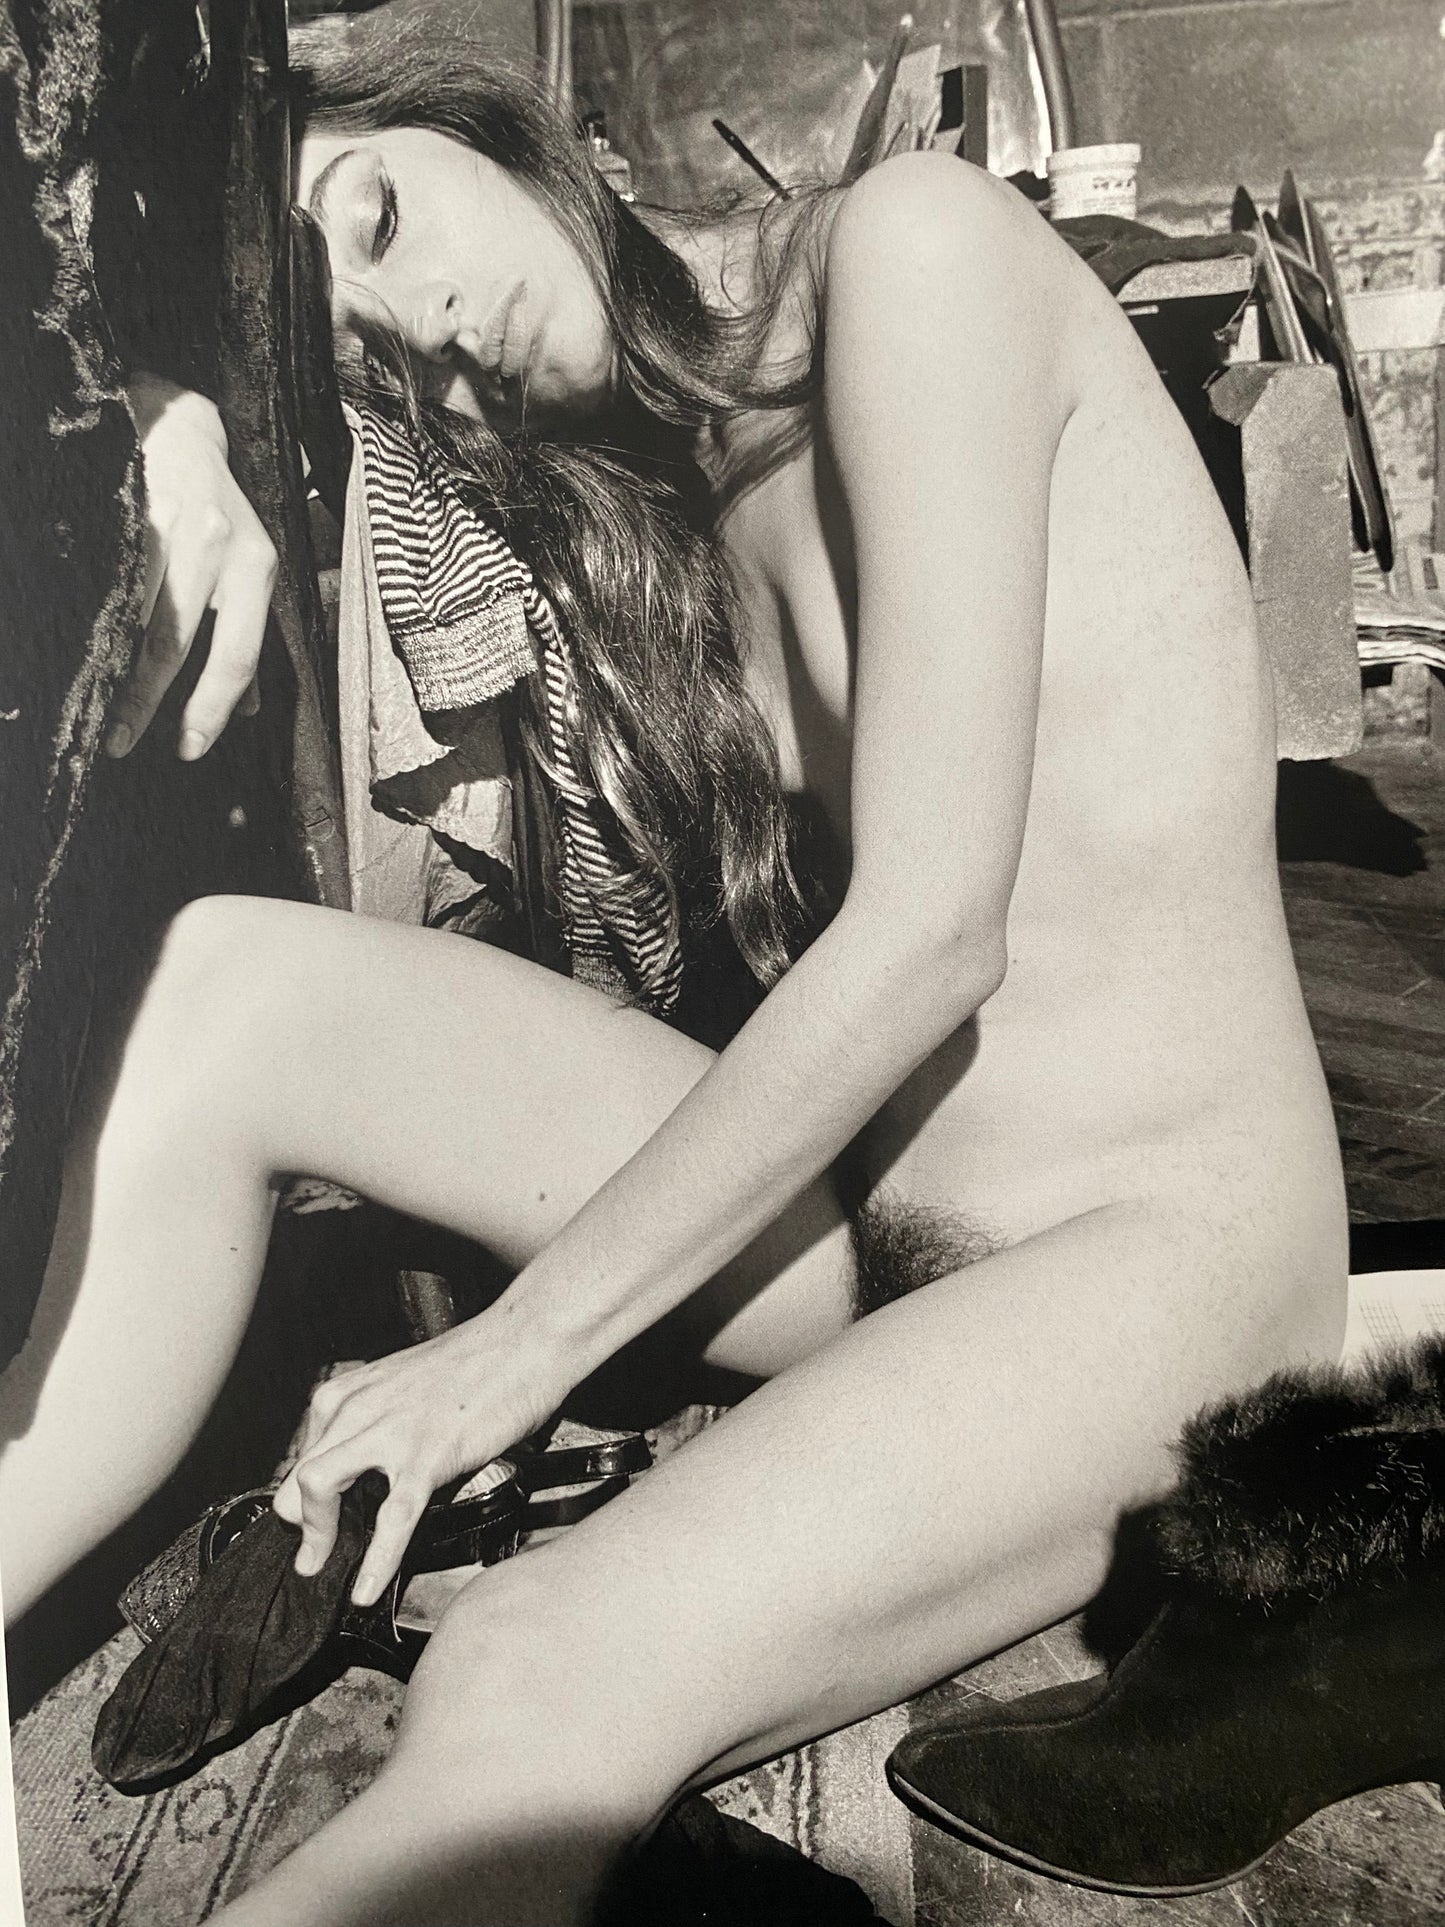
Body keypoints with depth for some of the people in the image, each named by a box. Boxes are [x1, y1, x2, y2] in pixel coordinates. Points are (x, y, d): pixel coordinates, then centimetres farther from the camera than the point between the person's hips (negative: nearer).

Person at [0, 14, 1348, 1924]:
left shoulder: (907, 237, -12)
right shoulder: (730, 493, 12)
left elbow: (930, 930, -19)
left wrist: (526, 1338, -12)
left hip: (1157, 1254, -7)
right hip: (861, 1208, 7)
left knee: (531, 1699, -33)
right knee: (225, 983, -8)